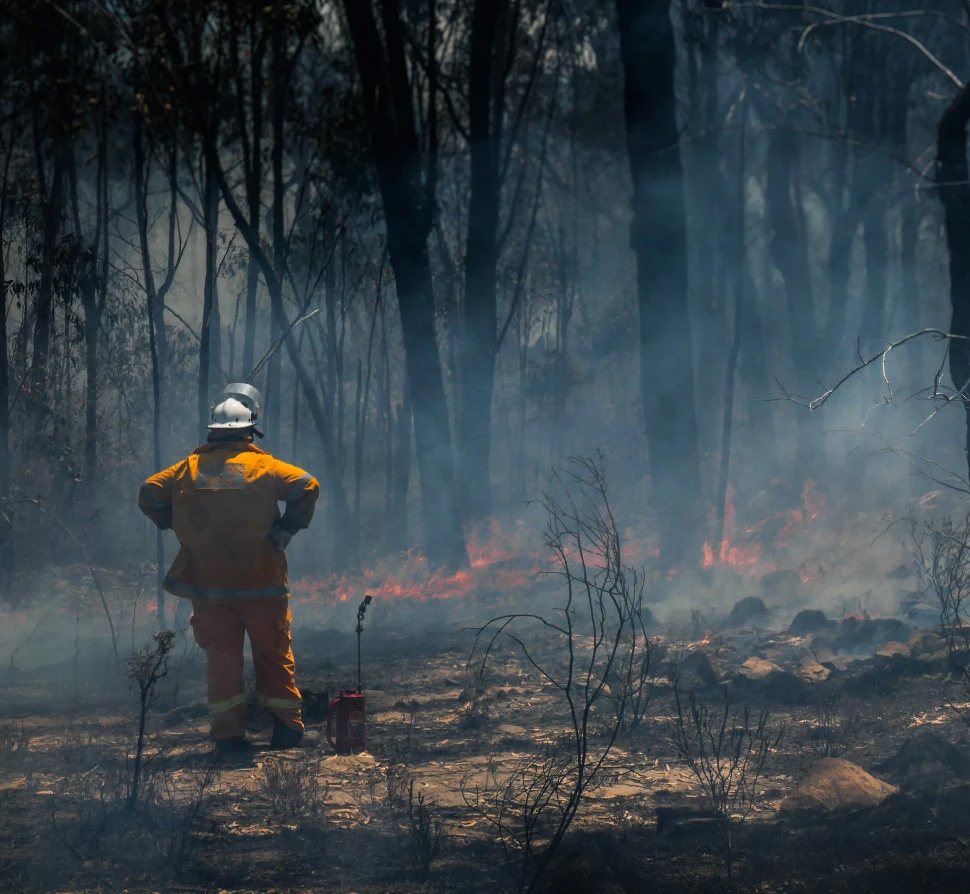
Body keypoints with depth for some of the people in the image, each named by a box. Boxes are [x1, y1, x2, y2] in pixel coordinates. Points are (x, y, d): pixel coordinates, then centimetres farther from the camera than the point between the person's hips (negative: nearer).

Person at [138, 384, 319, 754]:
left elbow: (149, 495, 3)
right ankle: (286, 727, 12)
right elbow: (307, 485, -16)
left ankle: (228, 733, 1)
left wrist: (177, 527, 12)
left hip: (206, 584, 2)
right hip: (260, 583, -2)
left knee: (221, 655, 7)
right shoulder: (263, 466, -5)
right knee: (274, 653, 11)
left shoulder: (189, 468, 3)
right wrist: (287, 529, -6)